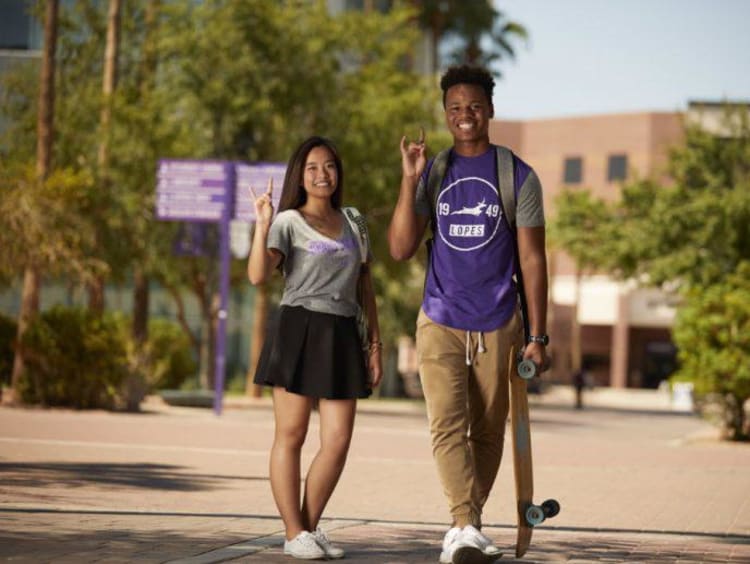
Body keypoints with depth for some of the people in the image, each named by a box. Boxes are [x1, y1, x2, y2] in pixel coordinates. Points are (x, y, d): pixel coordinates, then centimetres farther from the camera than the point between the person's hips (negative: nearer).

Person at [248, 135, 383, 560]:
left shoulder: (352, 223, 14)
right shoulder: (289, 222, -1)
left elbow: (366, 289, 17)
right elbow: (258, 275, -16)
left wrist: (375, 344, 12)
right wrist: (263, 225, -24)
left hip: (342, 336, 4)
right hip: (299, 330, -4)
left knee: (338, 441, 0)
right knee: (291, 436, -1)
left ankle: (310, 526, 13)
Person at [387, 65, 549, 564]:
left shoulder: (519, 176, 1)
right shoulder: (432, 173, 5)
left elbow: (532, 259, 1)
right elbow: (401, 249, -2)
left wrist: (538, 336, -3)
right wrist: (410, 180, -11)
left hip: (497, 325, 0)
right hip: (441, 322, 0)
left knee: (487, 432, 5)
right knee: (448, 425, -15)